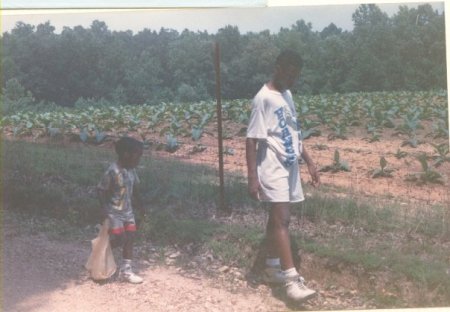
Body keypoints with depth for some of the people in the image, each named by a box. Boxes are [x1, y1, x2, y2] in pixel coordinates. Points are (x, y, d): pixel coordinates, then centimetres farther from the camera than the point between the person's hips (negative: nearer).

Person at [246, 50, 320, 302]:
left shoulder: (287, 95, 12)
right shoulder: (264, 98, -14)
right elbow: (252, 140, -16)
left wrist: (310, 162, 18)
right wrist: (253, 177, -21)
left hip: (289, 167, 8)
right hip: (273, 168, -8)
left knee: (278, 217, 14)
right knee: (282, 219, -12)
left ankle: (272, 268, 25)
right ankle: (292, 279, -13)